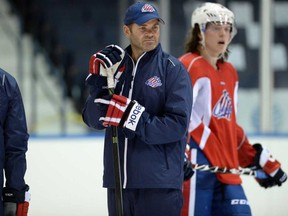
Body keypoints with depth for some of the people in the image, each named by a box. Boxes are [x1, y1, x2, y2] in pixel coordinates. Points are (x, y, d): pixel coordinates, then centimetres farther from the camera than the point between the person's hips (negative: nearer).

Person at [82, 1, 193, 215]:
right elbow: (94, 120, 3)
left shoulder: (172, 69, -4)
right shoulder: (115, 66, 11)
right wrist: (101, 82, -11)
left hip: (160, 183, -5)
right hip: (118, 181, 5)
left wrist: (135, 120, -23)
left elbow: (177, 125, -13)